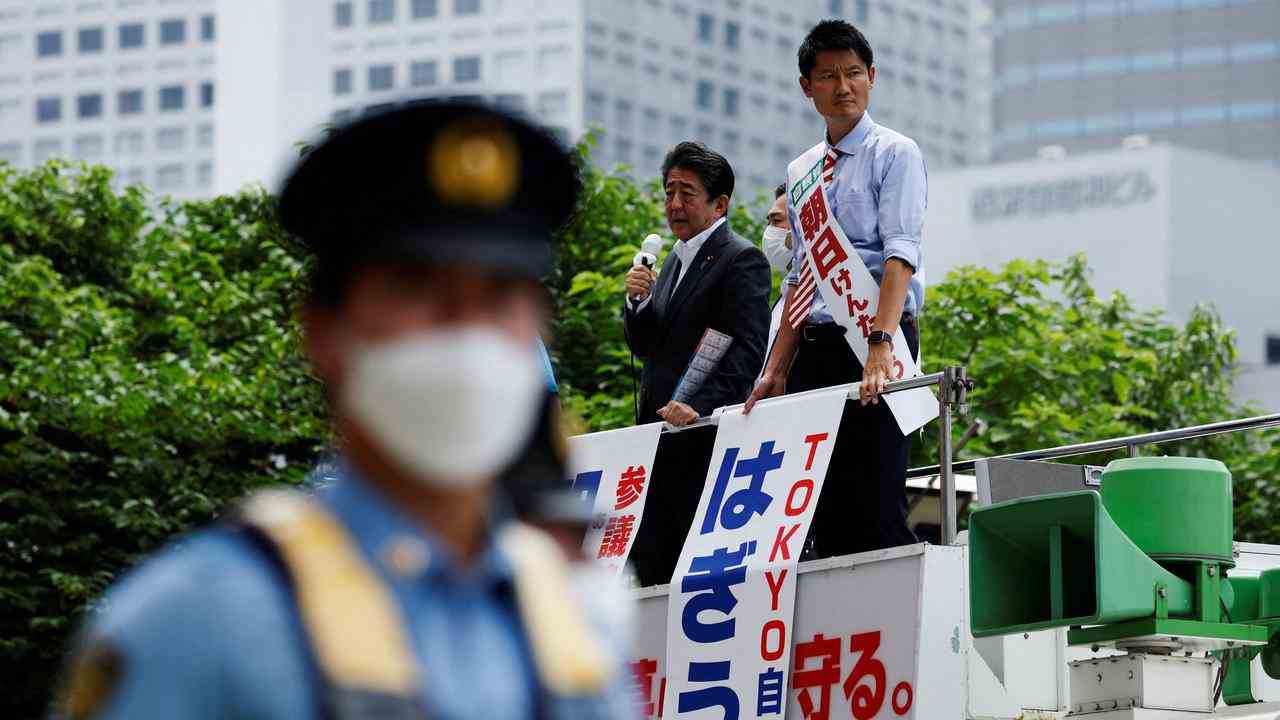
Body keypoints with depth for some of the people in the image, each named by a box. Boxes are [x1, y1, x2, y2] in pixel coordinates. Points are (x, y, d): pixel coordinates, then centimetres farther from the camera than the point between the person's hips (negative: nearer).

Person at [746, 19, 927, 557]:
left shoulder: (894, 154, -1)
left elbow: (901, 253, -15)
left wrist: (880, 344, -28)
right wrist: (777, 372, 11)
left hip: (874, 346, -6)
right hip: (815, 347, 6)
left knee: (877, 512, -12)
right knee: (824, 514, 3)